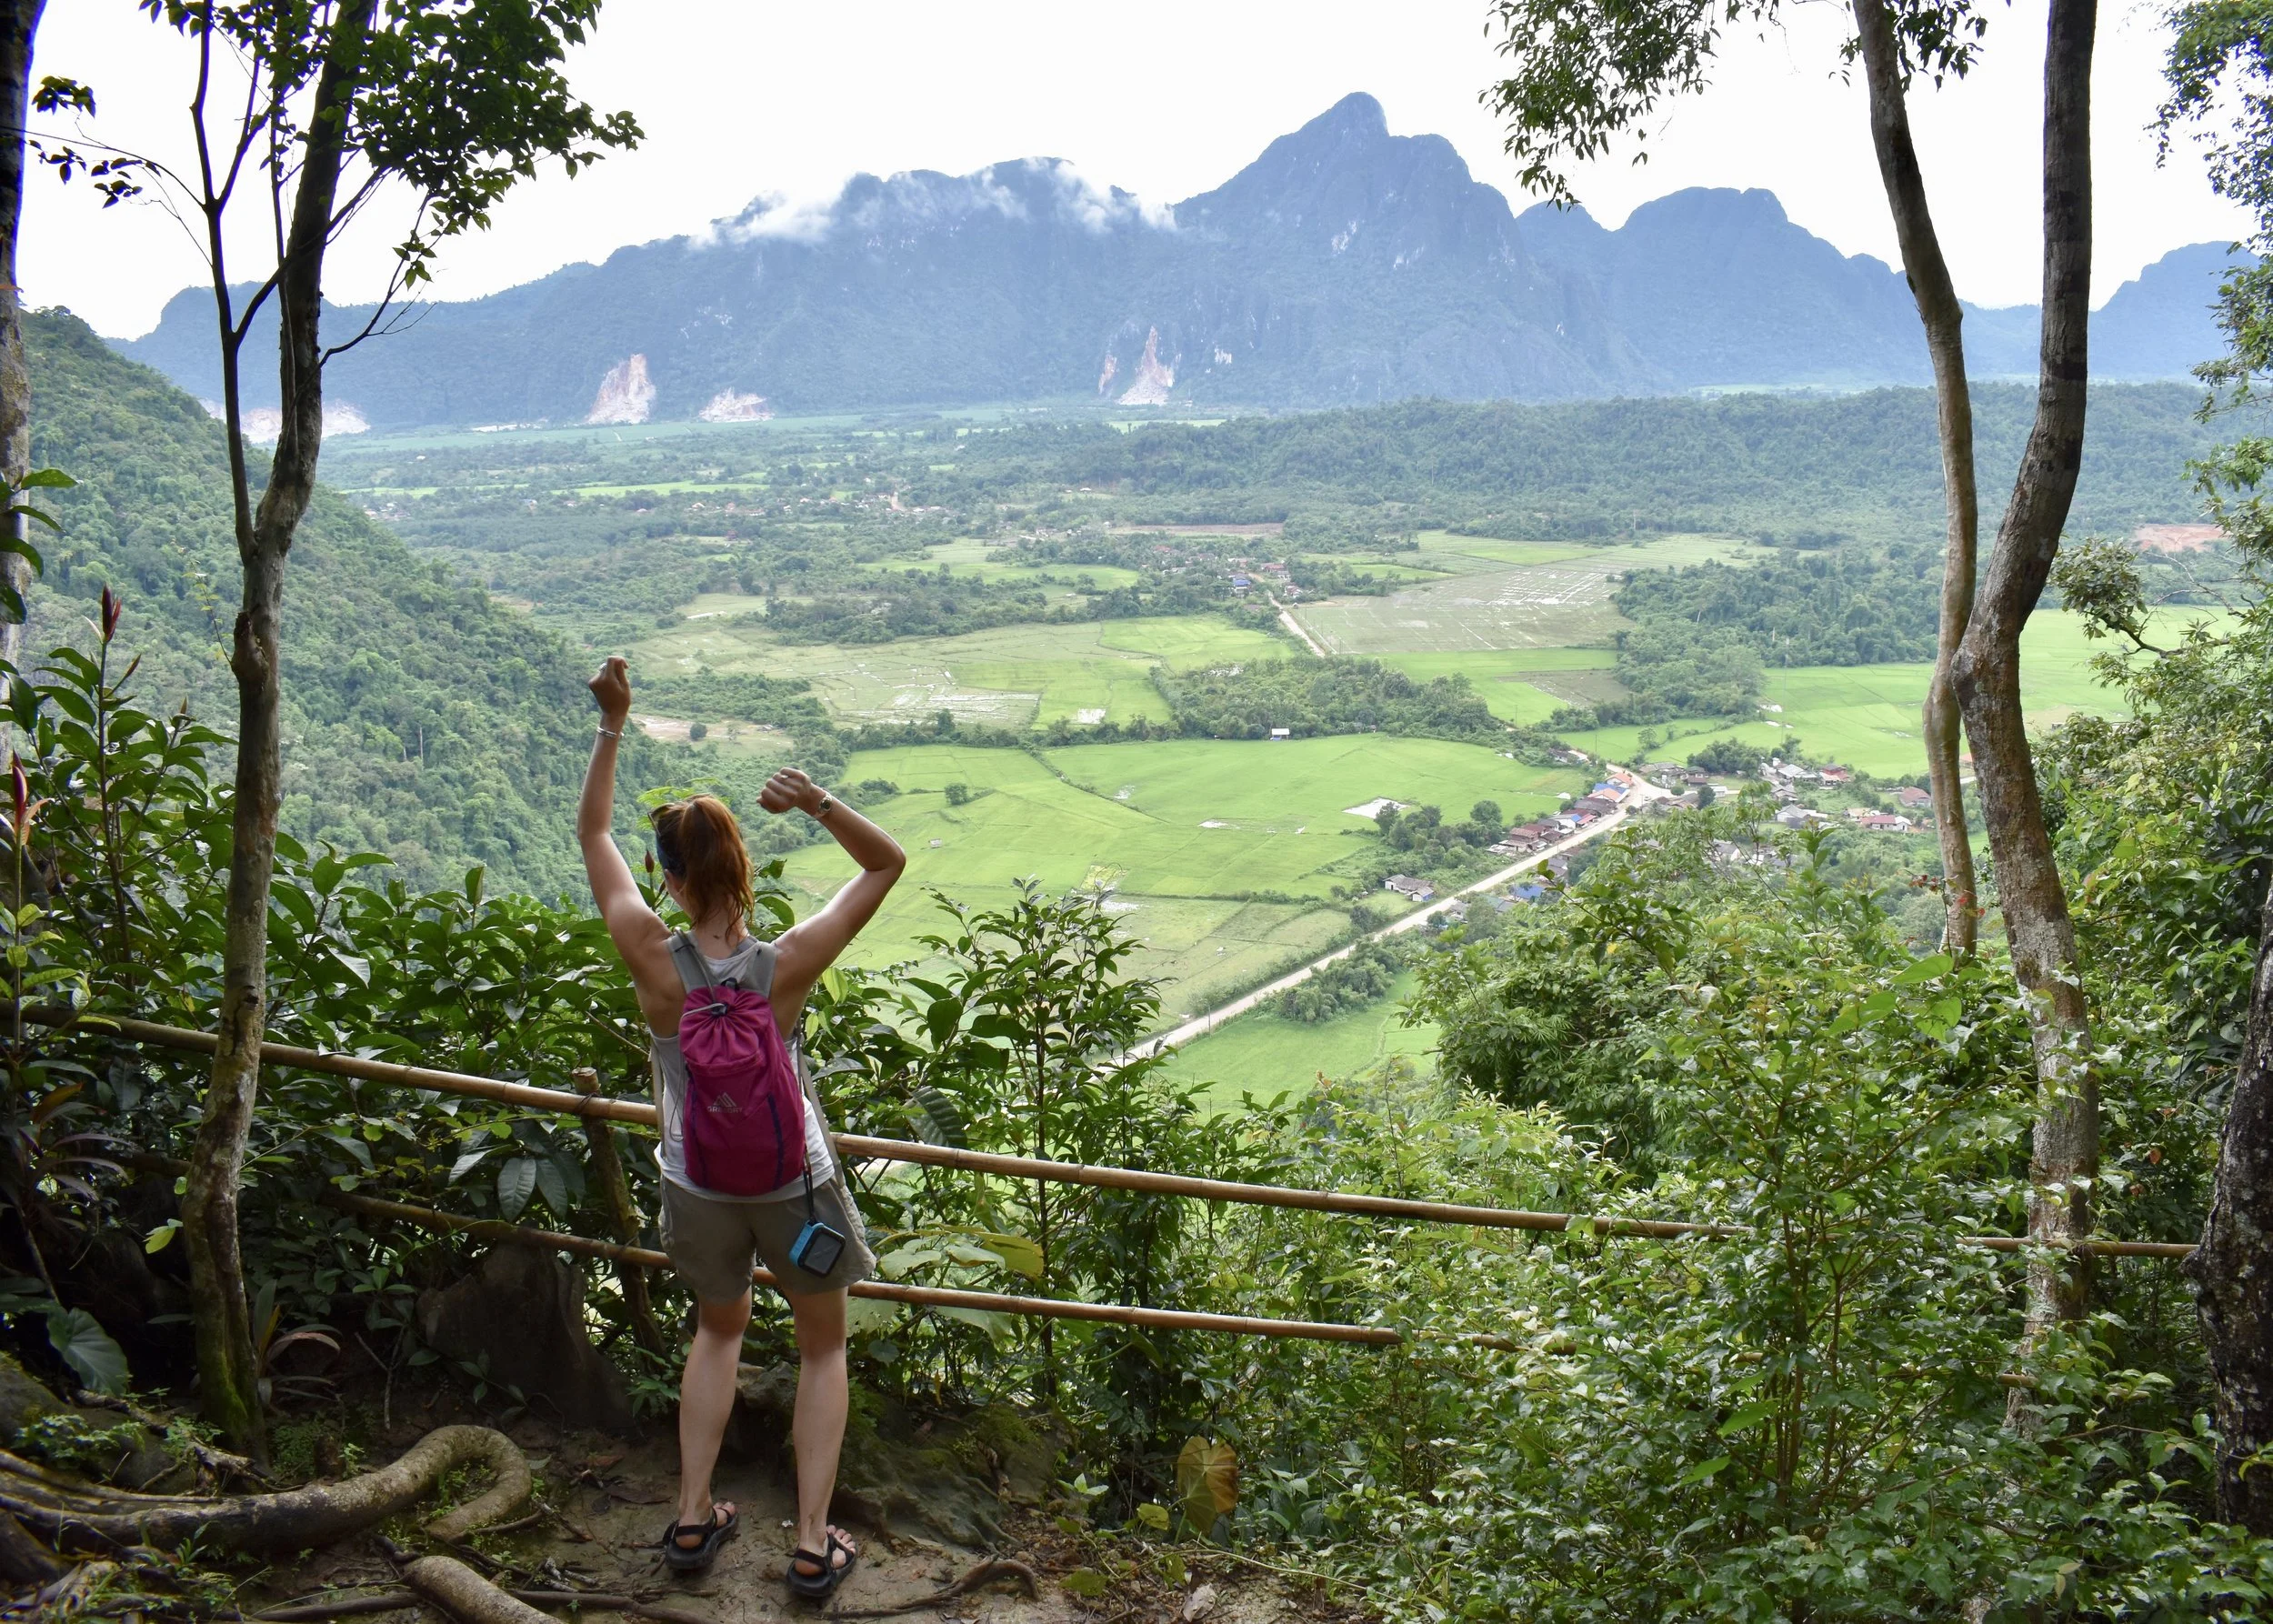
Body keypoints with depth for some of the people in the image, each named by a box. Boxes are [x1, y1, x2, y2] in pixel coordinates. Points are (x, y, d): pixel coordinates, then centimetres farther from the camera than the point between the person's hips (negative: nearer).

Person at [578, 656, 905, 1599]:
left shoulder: (652, 962, -23)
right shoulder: (788, 966, -26)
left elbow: (593, 834, -9)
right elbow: (888, 863, -16)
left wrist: (612, 727, -11)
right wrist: (819, 804, -32)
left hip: (697, 1185, 2)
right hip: (793, 1182, -2)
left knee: (719, 1329, 29)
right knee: (822, 1345, 21)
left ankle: (693, 1519, 29)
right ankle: (813, 1545, 18)